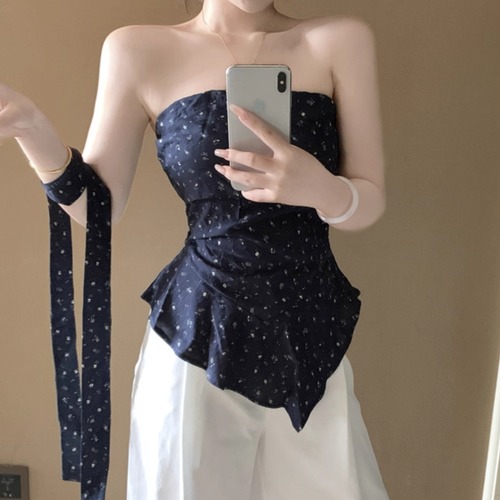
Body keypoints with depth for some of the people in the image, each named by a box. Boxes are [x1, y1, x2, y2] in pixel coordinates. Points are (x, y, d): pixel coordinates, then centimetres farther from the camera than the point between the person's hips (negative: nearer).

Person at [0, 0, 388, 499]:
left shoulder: (342, 41, -1)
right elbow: (99, 206, 0)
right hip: (198, 329, -1)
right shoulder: (141, 50, -1)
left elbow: (370, 204, -1)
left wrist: (321, 189, -23)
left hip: (312, 328, 2)